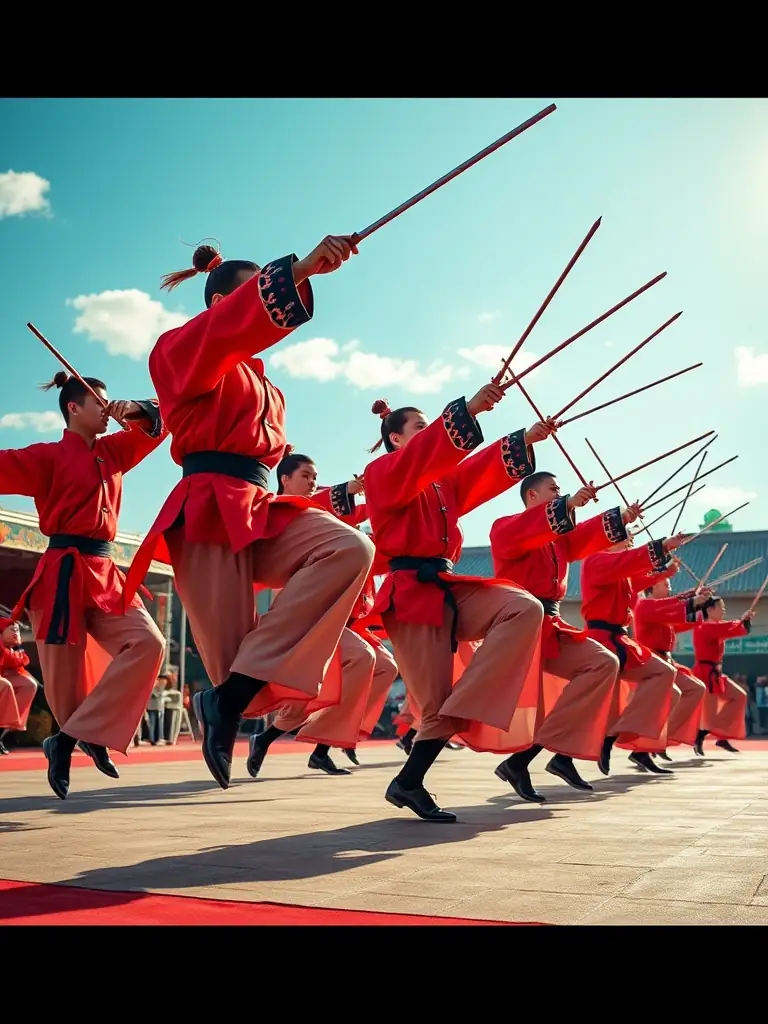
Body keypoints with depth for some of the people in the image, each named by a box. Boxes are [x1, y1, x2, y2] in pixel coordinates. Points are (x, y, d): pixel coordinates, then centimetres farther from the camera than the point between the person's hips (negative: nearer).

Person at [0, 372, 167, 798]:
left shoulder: (111, 452, 16)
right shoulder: (48, 456, -2)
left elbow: (155, 425, 18)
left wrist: (135, 410, -2)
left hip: (103, 573, 6)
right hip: (63, 574, -6)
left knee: (148, 643, -12)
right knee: (64, 679, -3)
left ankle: (70, 739, -7)